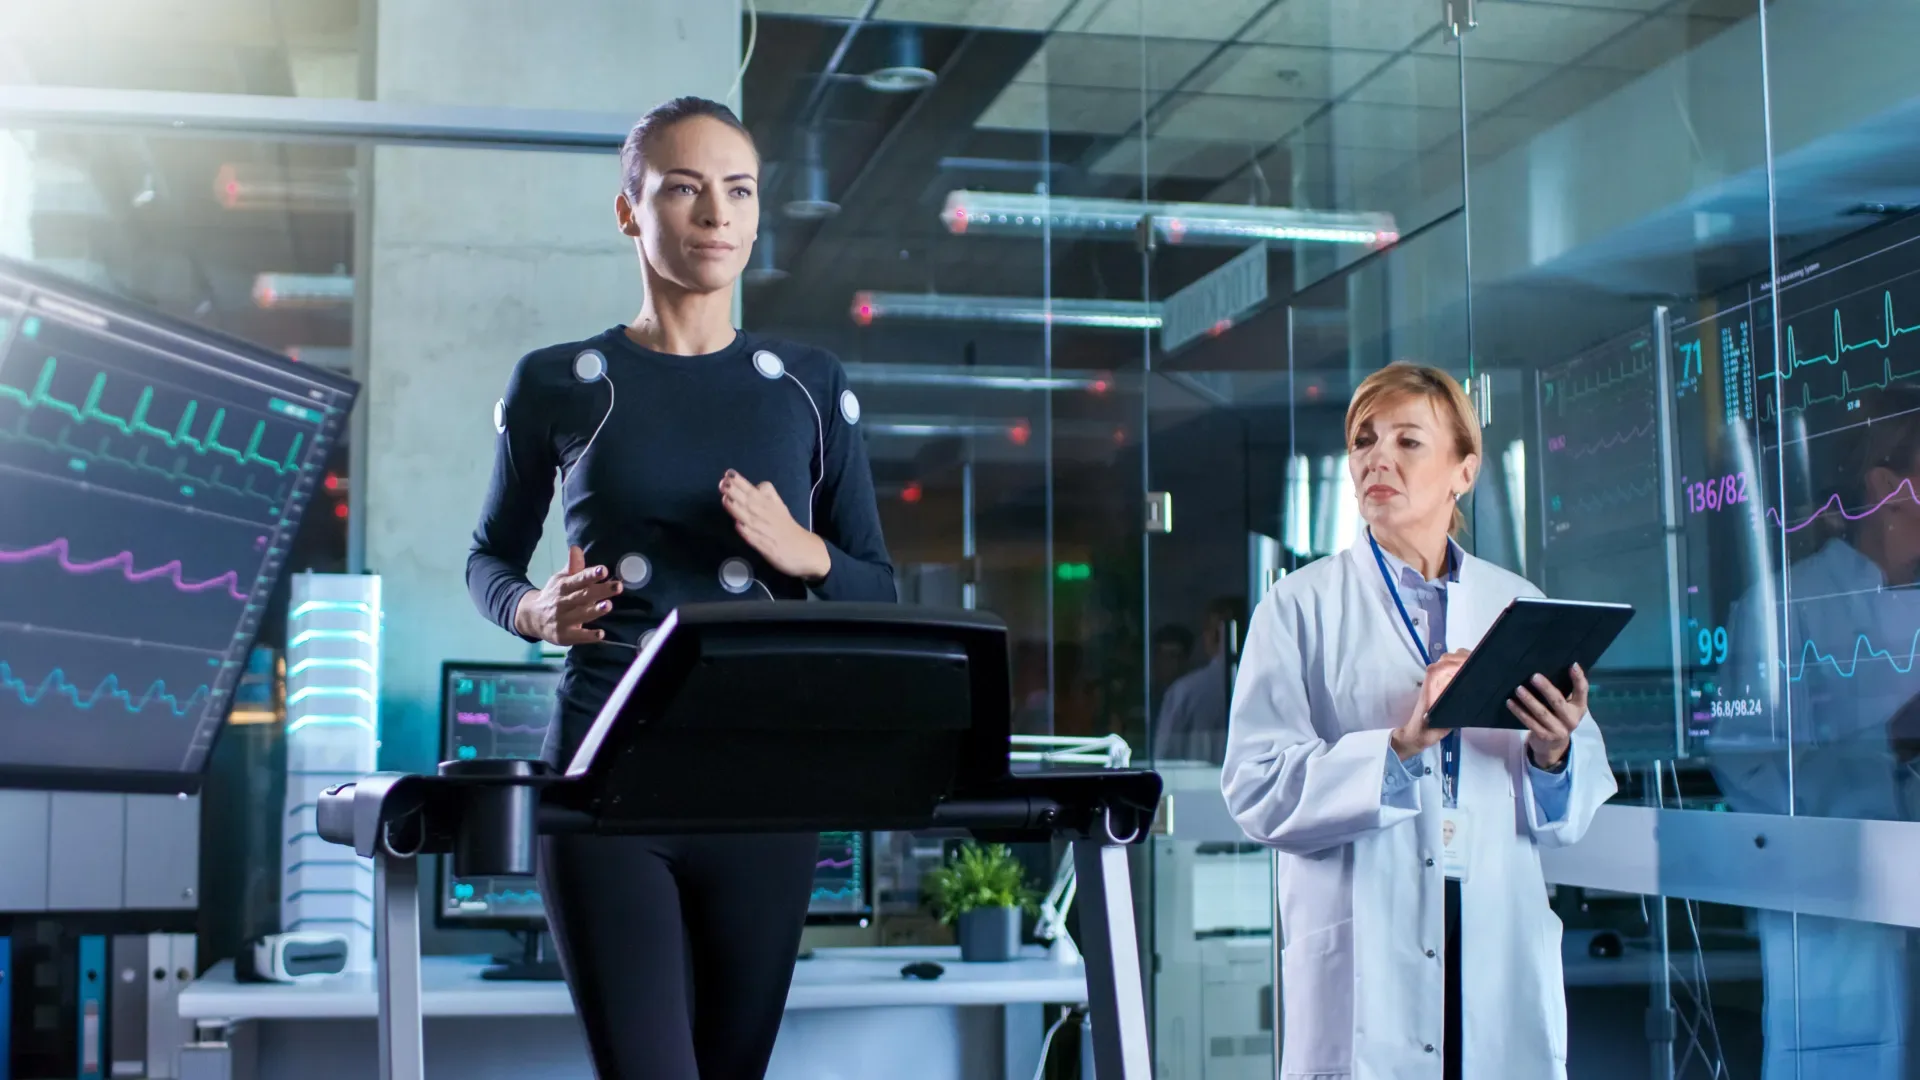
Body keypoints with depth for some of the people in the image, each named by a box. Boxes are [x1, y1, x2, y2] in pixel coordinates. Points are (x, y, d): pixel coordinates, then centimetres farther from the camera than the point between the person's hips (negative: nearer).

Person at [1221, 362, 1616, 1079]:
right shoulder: (1302, 606, 1)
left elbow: (1573, 814, 10)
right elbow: (1256, 789, -10)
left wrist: (1552, 756, -10)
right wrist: (1400, 748, -20)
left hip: (1502, 959, 3)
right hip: (1367, 965, -3)